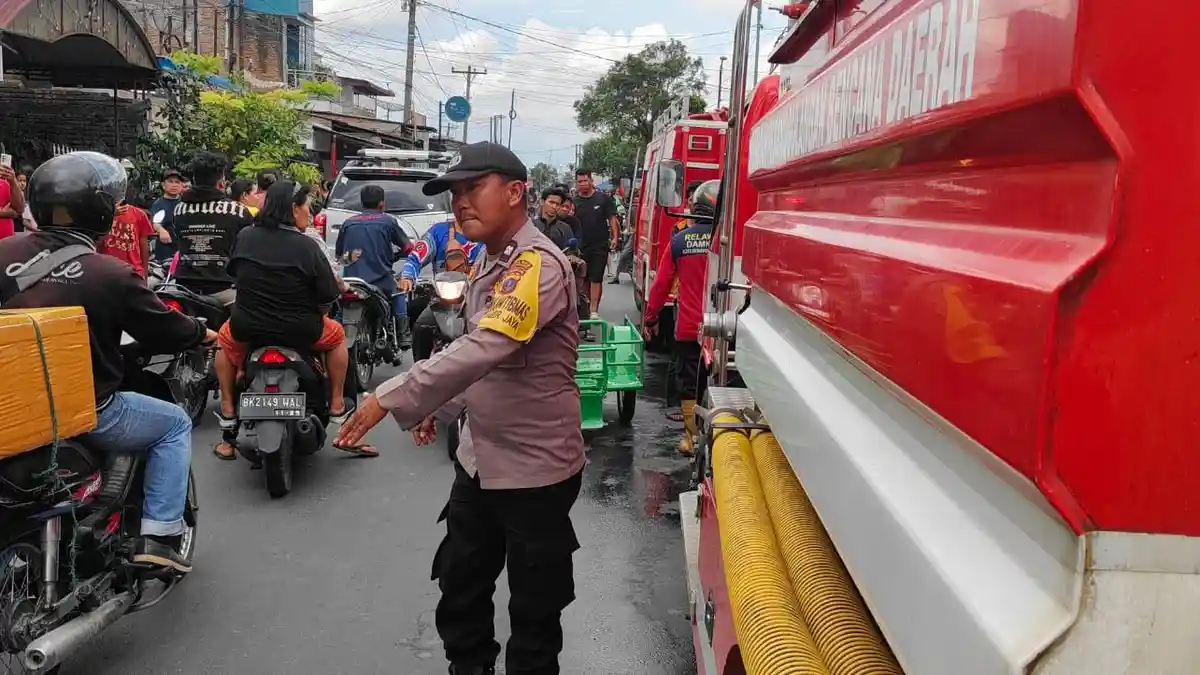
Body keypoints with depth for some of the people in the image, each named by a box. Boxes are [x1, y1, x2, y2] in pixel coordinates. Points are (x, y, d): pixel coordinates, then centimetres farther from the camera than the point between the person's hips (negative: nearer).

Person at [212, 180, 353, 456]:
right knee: (336, 335, 27)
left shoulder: (244, 237, -2)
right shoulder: (307, 246, -13)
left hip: (247, 326, 3)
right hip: (298, 331, -3)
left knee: (226, 339, 36)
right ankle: (337, 405, 29)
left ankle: (228, 409, 34)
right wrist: (314, 317, 12)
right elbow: (327, 296, -10)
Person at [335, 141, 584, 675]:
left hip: (535, 467, -9)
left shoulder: (538, 265, -23)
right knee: (460, 582, 22)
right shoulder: (490, 262, 9)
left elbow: (484, 349, -36)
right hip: (479, 459, 9)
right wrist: (441, 407, 12)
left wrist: (391, 398, -35)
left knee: (533, 607, 9)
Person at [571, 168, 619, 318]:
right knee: (584, 278, 11)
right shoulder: (574, 202, 4)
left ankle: (594, 310, -9)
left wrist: (615, 237, -7)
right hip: (581, 247, 3)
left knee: (596, 278, -7)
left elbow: (612, 219, 1)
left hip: (600, 246, -3)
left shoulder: (603, 199, 0)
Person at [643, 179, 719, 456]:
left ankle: (690, 436, 18)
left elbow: (662, 283, 0)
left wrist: (650, 318, 10)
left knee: (689, 384, 12)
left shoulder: (679, 240, -3)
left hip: (688, 328, 1)